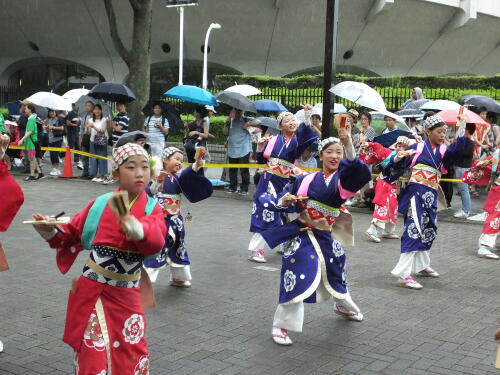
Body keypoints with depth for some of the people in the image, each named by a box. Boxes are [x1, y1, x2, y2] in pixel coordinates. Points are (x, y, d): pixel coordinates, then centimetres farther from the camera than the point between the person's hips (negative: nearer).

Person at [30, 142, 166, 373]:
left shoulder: (151, 209, -5)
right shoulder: (100, 204, -2)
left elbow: (156, 242, -27)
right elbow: (72, 234, 10)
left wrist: (137, 229, -48)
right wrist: (50, 232, -9)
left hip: (126, 295, 1)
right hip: (91, 291, 0)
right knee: (93, 356, 0)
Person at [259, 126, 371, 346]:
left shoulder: (343, 177, -5)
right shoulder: (306, 180, -1)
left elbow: (360, 172, -31)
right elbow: (279, 202, 8)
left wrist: (348, 144, -45)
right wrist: (285, 201, -17)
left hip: (324, 237, 2)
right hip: (300, 235, -2)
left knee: (335, 274, 22)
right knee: (296, 278, -15)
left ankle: (344, 306, 55)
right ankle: (281, 326, 0)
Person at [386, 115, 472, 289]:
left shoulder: (444, 151, 11)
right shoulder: (417, 148, 0)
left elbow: (457, 149, -10)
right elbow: (396, 167, -2)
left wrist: (461, 130, -20)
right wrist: (398, 157, -22)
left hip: (431, 196, 6)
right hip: (415, 194, -6)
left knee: (428, 230, 17)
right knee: (414, 230, -14)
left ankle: (421, 266, 37)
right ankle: (403, 275, -16)